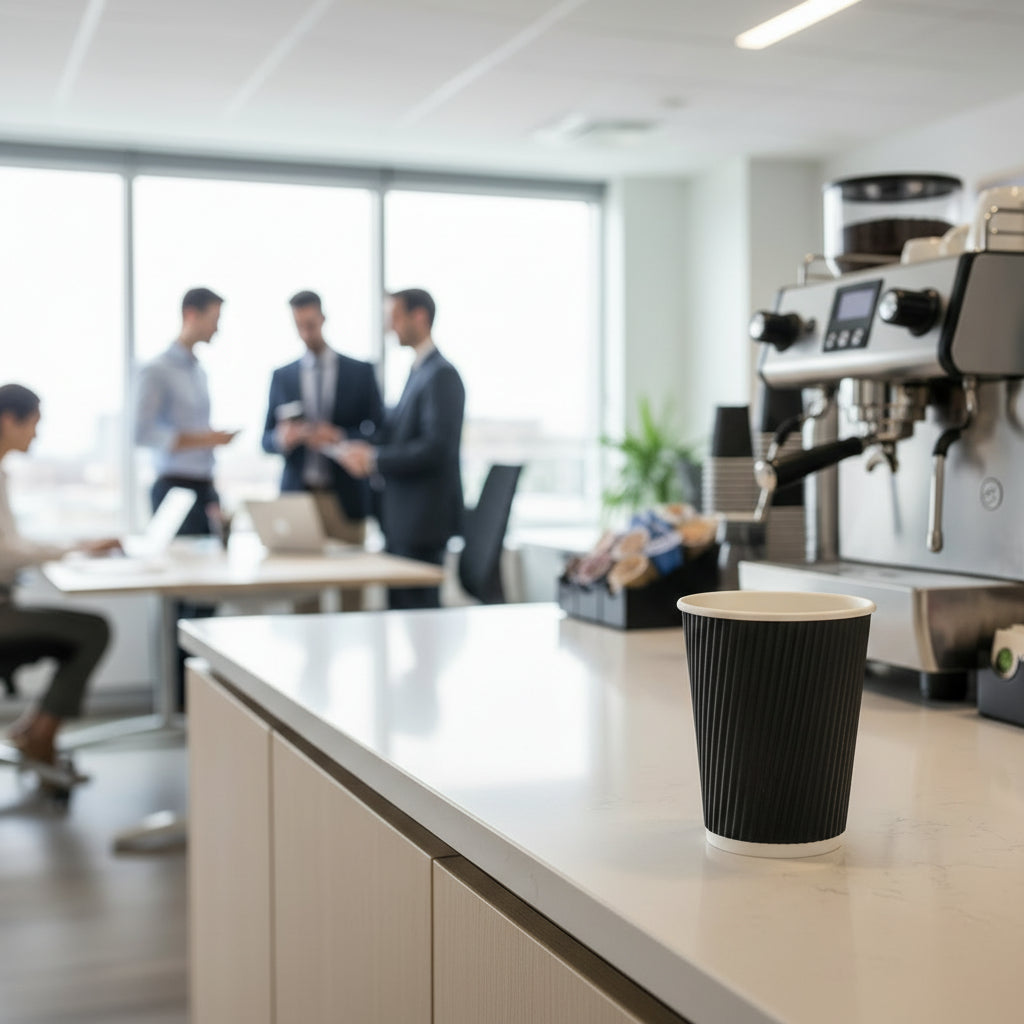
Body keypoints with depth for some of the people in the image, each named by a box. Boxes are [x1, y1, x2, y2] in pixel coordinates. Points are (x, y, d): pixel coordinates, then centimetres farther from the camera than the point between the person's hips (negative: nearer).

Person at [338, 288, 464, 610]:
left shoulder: (441, 375, -15)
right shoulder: (418, 371, 16)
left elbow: (437, 447, -23)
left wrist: (375, 460, -20)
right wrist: (368, 450, 2)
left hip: (424, 519, -10)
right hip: (404, 518, 10)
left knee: (418, 606, -5)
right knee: (399, 606, 13)